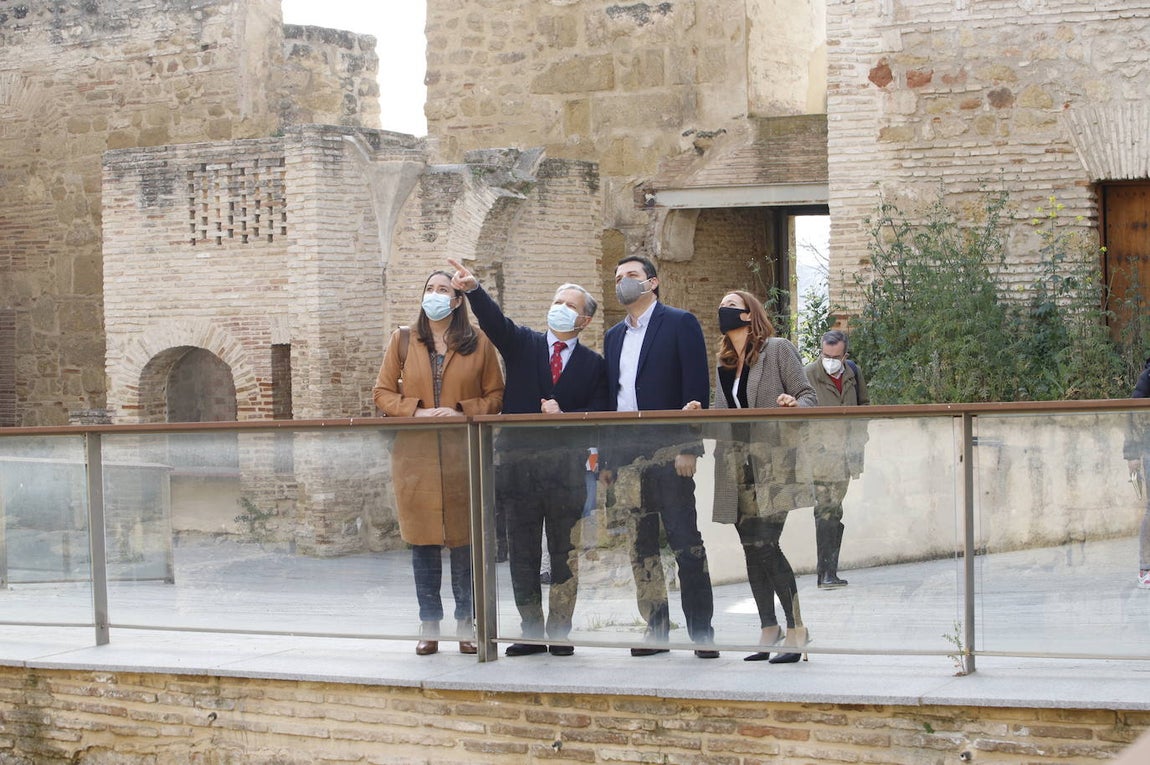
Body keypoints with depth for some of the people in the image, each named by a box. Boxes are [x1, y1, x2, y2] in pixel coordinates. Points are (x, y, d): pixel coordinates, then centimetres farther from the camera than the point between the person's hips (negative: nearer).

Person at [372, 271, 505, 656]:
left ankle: (466, 623, 9)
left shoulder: (478, 343, 6)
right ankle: (429, 626, 8)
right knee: (422, 541, 2)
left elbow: (495, 395, 6)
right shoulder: (403, 341, 9)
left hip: (463, 455, -1)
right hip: (415, 454, 1)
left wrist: (461, 410, -11)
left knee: (464, 539, 0)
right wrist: (417, 411, -9)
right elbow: (383, 393, 8)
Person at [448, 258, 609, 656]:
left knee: (564, 554, 3)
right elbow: (495, 321, -11)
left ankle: (559, 632, 11)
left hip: (566, 467, -1)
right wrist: (474, 289, -29)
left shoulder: (593, 364, 7)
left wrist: (564, 415, -16)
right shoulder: (522, 344, 8)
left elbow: (598, 415, 1)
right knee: (522, 555, 5)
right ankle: (532, 632, 13)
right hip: (518, 464, 1)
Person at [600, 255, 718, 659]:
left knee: (686, 542, -6)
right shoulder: (614, 336, 19)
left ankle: (702, 630, -3)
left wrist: (688, 447, -15)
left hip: (668, 454, -6)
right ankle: (655, 629, 11)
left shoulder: (680, 324, 0)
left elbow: (696, 388, -7)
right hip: (625, 455, 6)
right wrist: (605, 458, 13)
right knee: (641, 546, 6)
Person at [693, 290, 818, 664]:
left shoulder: (777, 350, 0)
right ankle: (768, 629, 14)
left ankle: (796, 627, -7)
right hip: (738, 470, 6)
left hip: (773, 463, -6)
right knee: (752, 549, 6)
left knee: (765, 545, -15)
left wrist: (794, 405, -25)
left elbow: (807, 394, -4)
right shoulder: (723, 366, 18)